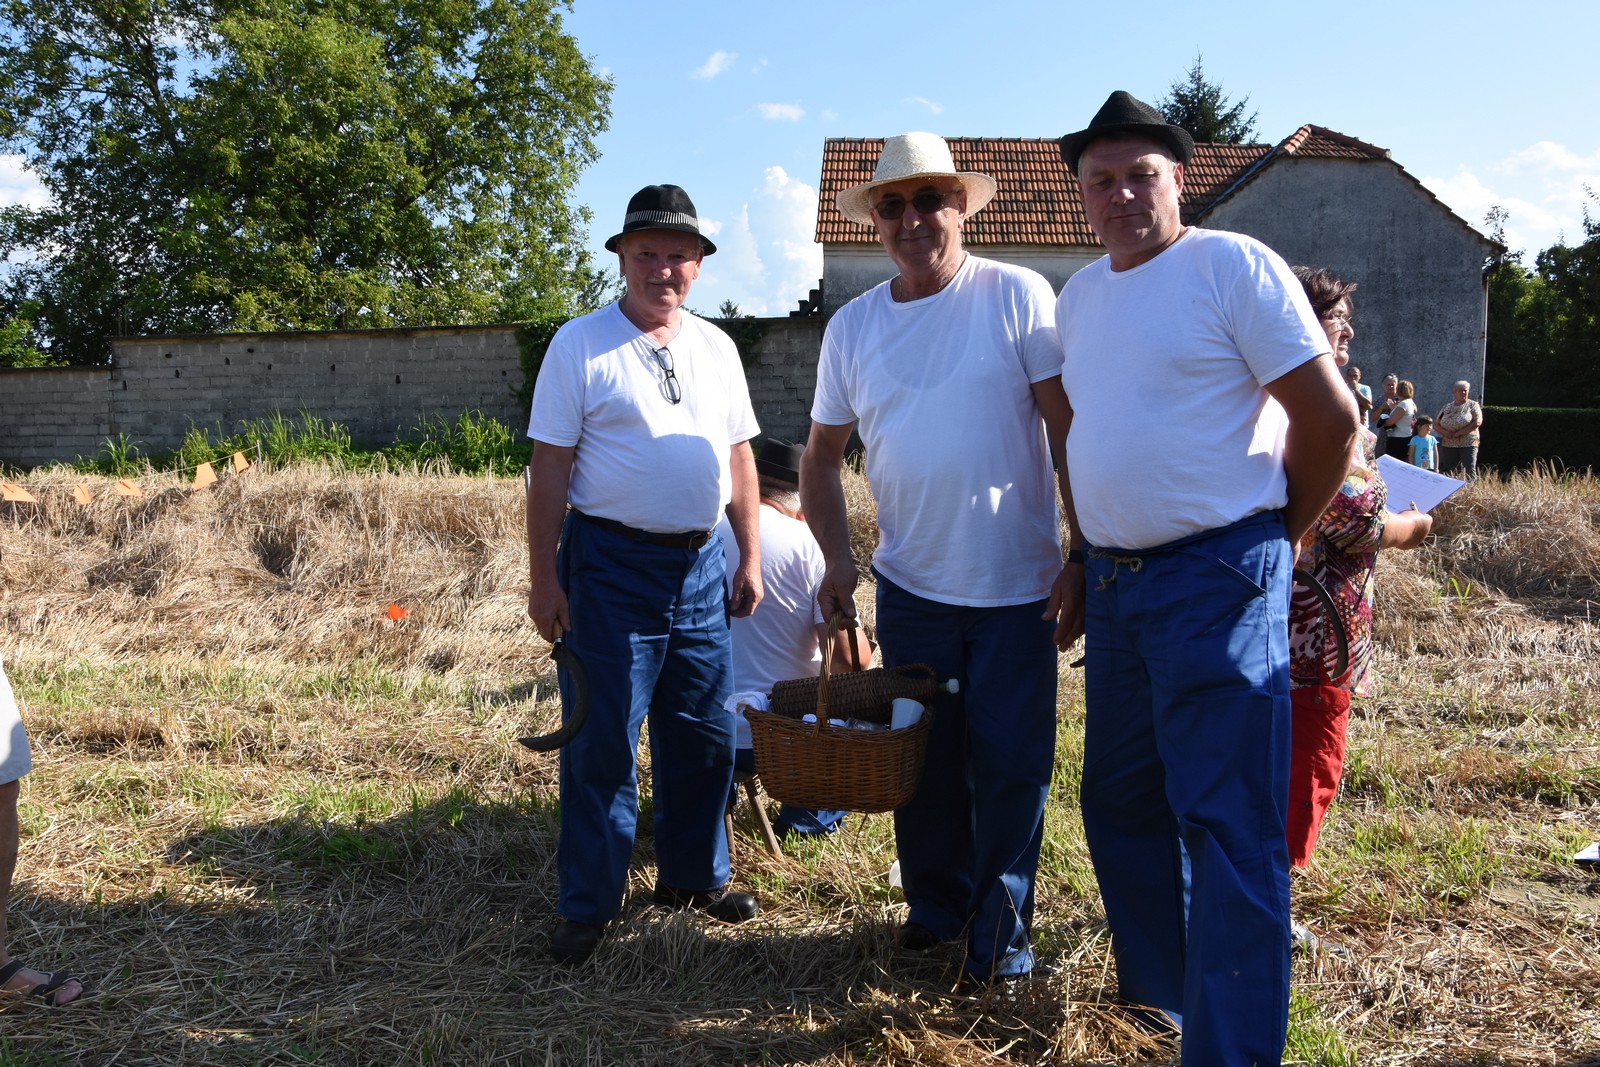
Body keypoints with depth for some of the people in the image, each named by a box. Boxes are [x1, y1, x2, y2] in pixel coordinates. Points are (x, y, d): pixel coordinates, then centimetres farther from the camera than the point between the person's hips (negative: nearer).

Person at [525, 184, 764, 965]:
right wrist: (543, 578, -10)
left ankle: (694, 876, 30)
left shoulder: (716, 348, 11)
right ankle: (587, 905, 15)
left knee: (703, 737, 13)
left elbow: (739, 459, 15)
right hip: (610, 565, -5)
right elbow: (550, 468, -7)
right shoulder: (580, 345, -4)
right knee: (601, 744, 1)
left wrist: (749, 559, 11)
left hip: (700, 564, 5)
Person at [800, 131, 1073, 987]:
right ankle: (934, 906, 34)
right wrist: (836, 559, 1)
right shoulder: (851, 327, 5)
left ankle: (999, 931, 22)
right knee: (924, 758, 14)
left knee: (1011, 764, 3)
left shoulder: (1017, 296, -6)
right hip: (909, 584, 4)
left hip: (1016, 584, -3)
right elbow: (821, 456, 12)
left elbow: (1070, 430, -7)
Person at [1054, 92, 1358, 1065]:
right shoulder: (1079, 296, 14)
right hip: (1113, 584, 8)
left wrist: (1276, 536, 0)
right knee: (1120, 801, 16)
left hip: (1215, 580, -7)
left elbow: (1332, 416, -9)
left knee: (1225, 825, -5)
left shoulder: (1233, 265, -8)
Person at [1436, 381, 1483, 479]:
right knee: (1449, 473, 4)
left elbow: (1477, 422, -11)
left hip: (1468, 444, -4)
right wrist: (1447, 433, -11)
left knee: (1470, 472, -10)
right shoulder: (1447, 407, 13)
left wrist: (1458, 433, -14)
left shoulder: (1473, 405, 3)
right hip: (1448, 445, 4)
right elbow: (1437, 425, 11)